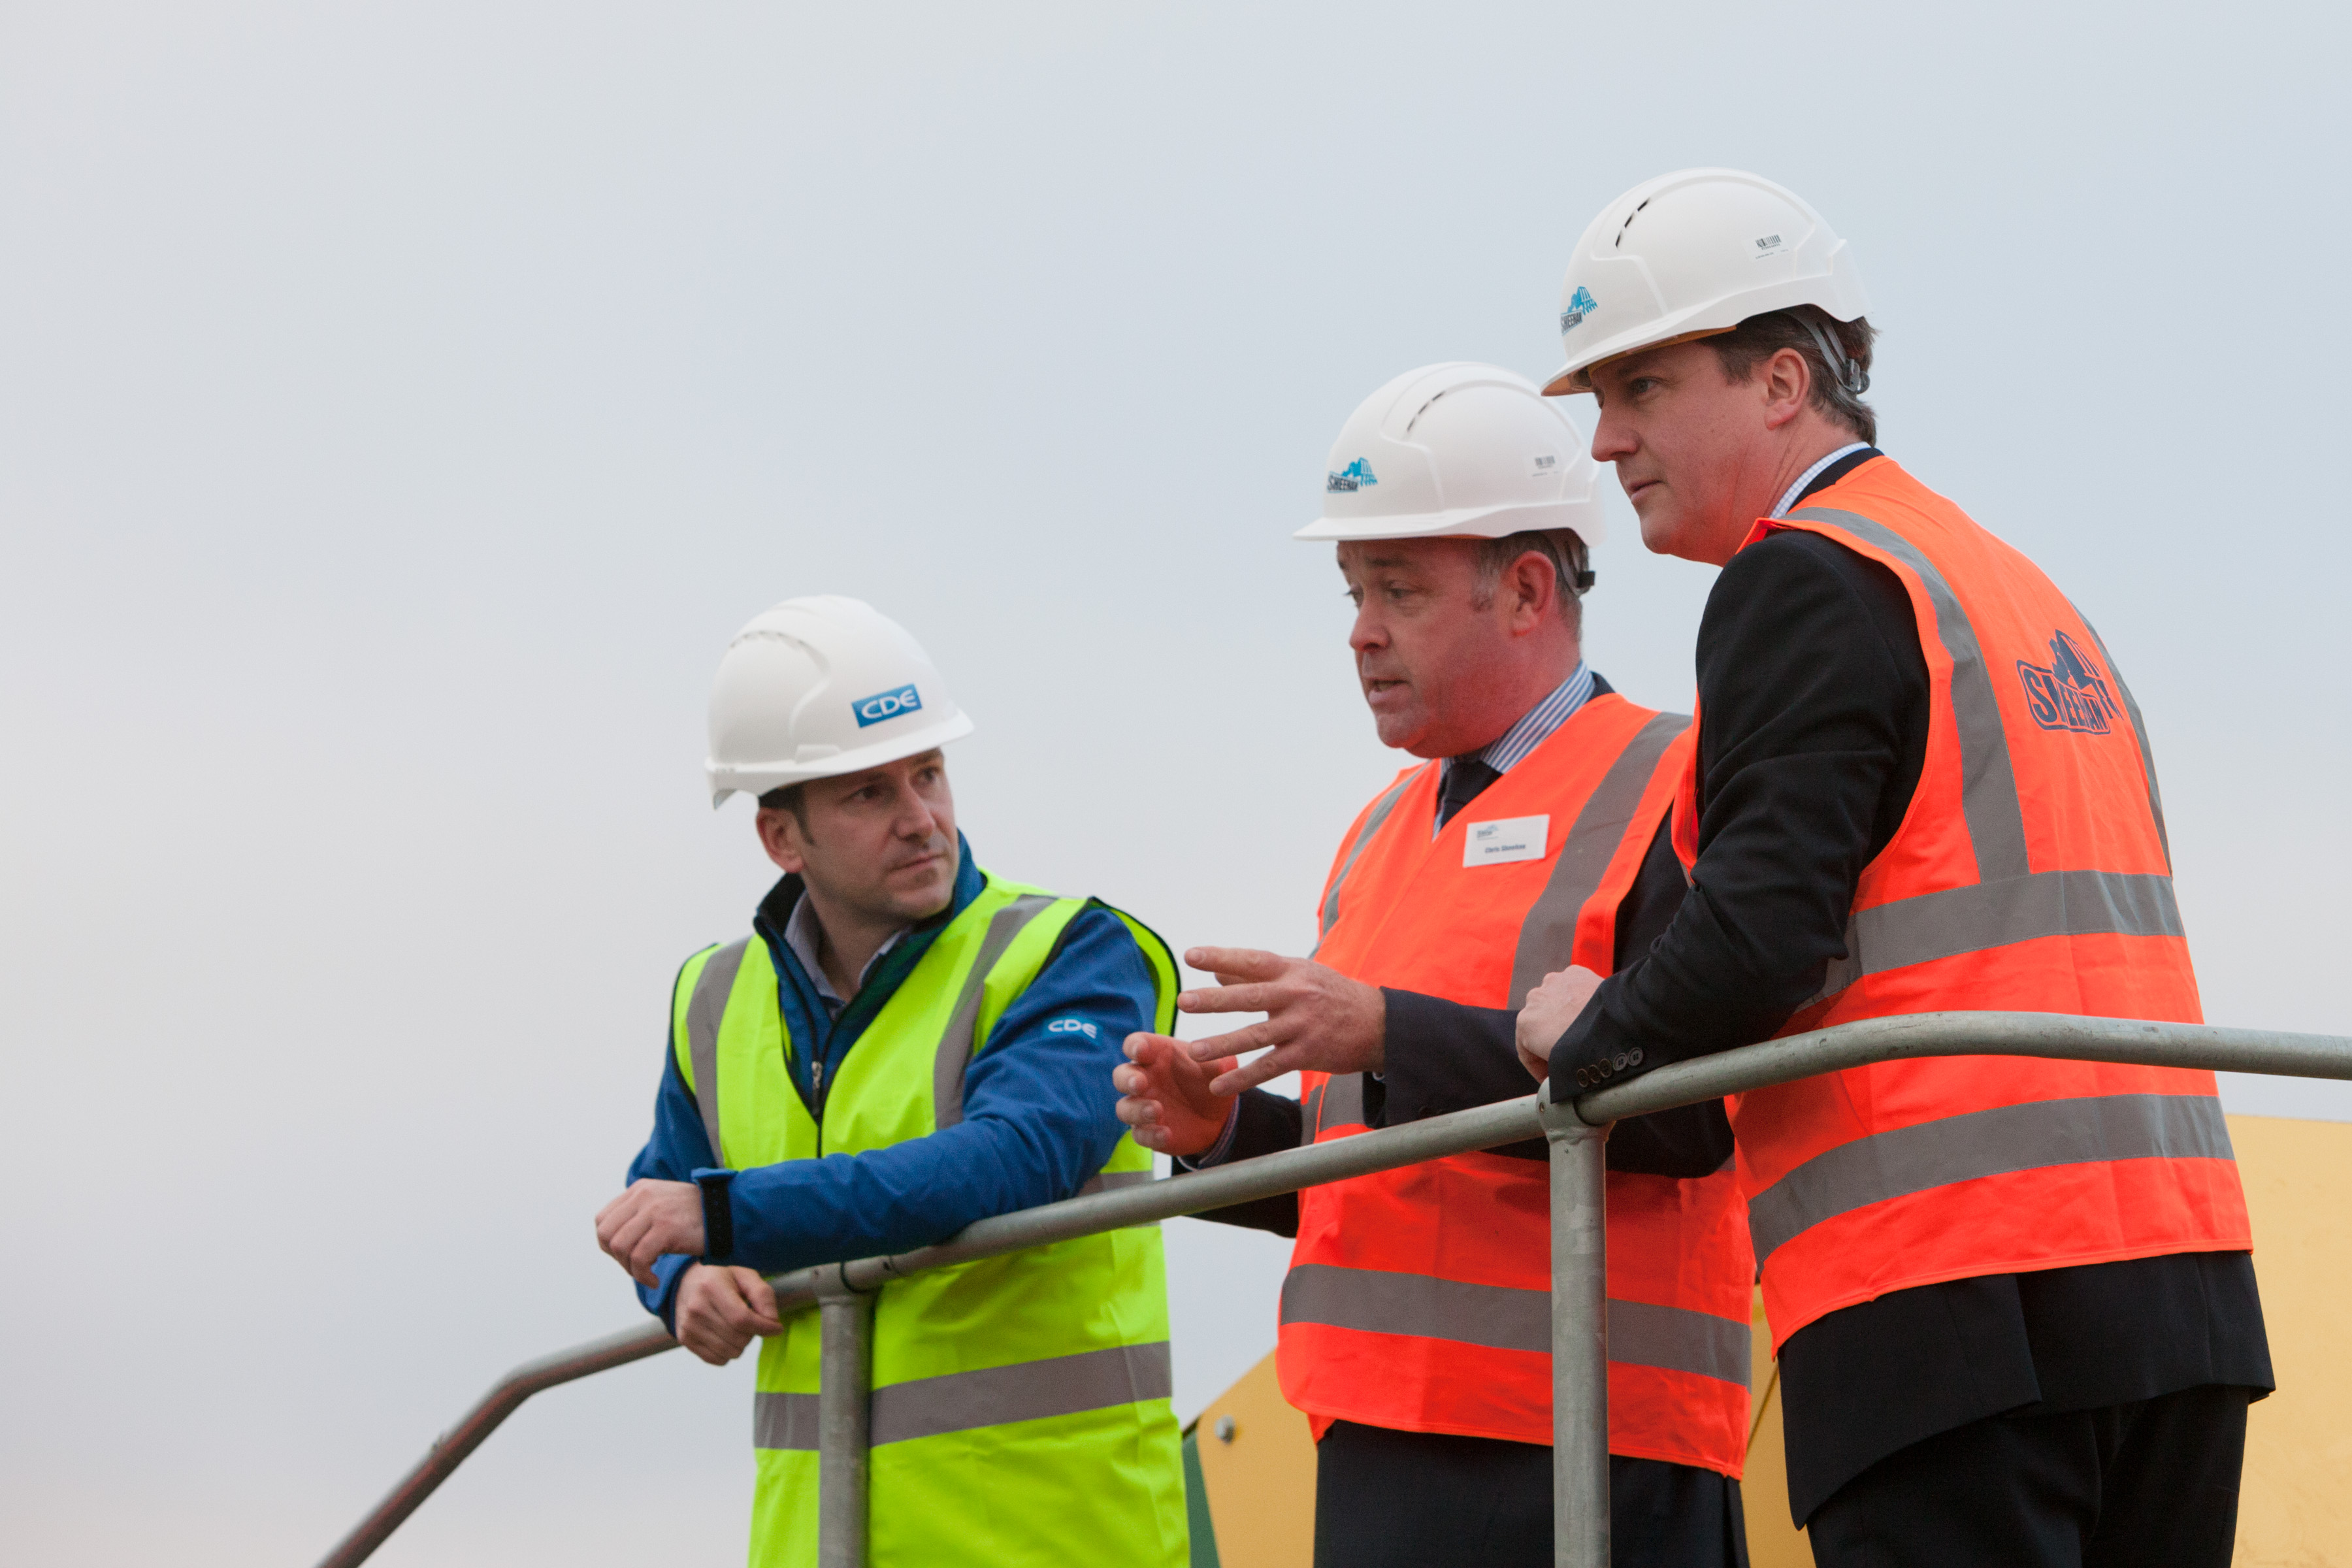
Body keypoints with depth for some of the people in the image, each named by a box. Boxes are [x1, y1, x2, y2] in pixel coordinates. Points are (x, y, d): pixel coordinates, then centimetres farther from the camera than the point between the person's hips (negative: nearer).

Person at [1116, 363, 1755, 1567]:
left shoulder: (1668, 789, -3)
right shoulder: (1384, 834, 24)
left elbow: (1687, 1109, -17)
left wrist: (1389, 1035, -20)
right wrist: (1227, 1129, 8)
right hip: (1382, 1453, 8)